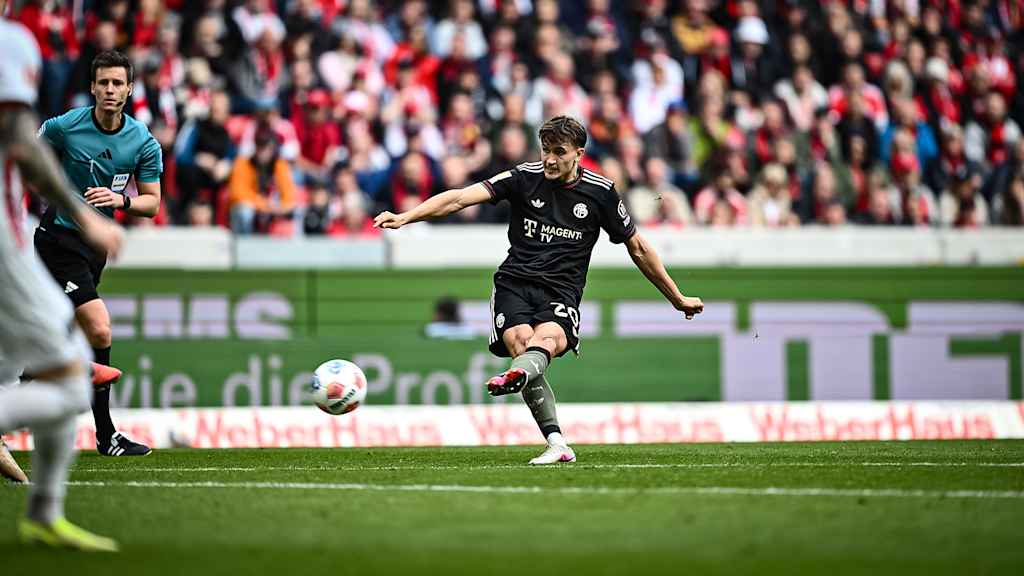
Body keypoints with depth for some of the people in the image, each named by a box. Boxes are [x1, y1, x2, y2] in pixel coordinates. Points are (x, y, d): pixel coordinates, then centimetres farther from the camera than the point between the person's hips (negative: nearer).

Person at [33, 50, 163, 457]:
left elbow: (151, 202, 2)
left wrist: (121, 200, -17)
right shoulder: (63, 127, -12)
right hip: (59, 239, -6)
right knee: (99, 330, -16)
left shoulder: (144, 143, -2)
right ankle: (105, 435, -9)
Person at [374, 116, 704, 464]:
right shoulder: (524, 178, 5)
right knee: (521, 341, -28)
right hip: (514, 283, 0)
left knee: (548, 337, -34)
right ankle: (557, 445, -27)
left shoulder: (600, 192, 8)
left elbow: (638, 249, 20)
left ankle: (515, 376, -69)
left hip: (560, 294, 0)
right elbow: (460, 198, -4)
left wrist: (678, 299, 25)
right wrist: (406, 216, -17)